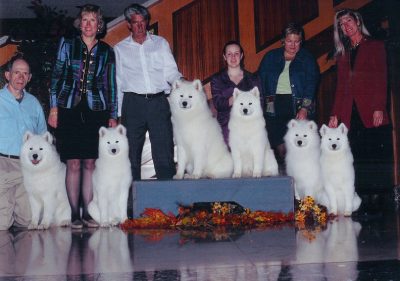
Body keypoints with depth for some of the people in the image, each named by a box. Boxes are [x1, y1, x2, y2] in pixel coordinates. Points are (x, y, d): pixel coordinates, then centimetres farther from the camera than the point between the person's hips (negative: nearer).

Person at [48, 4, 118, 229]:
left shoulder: (107, 52, 10)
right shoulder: (67, 45, 8)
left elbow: (111, 85, 12)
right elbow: (57, 76, 8)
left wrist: (113, 116, 8)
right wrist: (54, 107, 1)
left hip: (95, 110, 1)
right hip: (69, 109, -1)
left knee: (90, 163, 2)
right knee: (73, 163, -3)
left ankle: (88, 212, 9)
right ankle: (74, 213, 3)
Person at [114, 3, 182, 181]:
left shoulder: (160, 43, 15)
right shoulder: (120, 48, 14)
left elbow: (170, 71, 9)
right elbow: (117, 82, 12)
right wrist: (117, 113, 6)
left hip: (159, 102, 0)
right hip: (133, 103, 0)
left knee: (164, 151, -4)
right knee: (131, 152, 1)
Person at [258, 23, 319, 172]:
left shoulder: (307, 59, 9)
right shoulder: (271, 57, 14)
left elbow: (311, 85, -1)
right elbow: (260, 81, 10)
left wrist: (304, 108, -13)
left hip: (297, 105, -1)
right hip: (274, 105, 1)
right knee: (279, 145, -5)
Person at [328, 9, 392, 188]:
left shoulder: (375, 46, 7)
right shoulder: (342, 54, 20)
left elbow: (381, 79, -2)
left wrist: (379, 108, -13)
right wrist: (335, 114, 7)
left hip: (371, 112, -4)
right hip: (350, 113, 4)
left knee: (377, 158, -6)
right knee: (357, 159, -1)